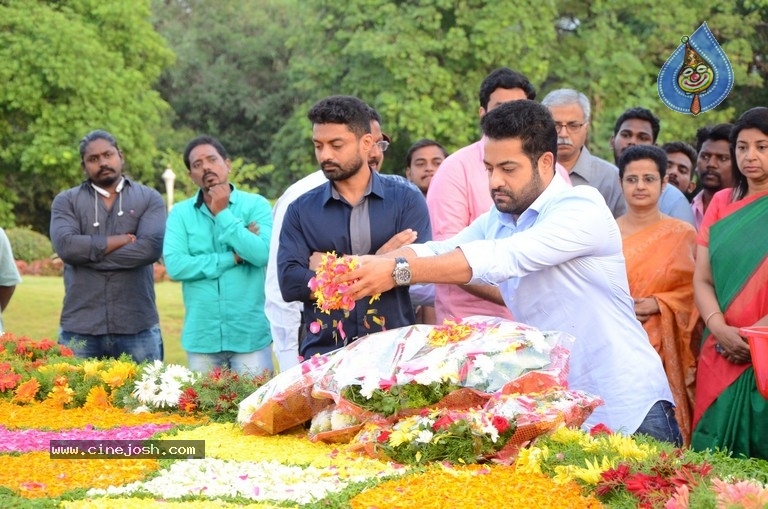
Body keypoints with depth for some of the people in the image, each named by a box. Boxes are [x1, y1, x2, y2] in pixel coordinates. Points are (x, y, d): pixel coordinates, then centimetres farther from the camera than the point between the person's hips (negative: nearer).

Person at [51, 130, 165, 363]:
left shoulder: (149, 199, 8)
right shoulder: (66, 201, 9)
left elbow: (151, 247, -10)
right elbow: (66, 246, -10)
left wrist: (89, 254, -8)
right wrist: (123, 240, -8)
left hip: (137, 327, 0)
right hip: (80, 329, 0)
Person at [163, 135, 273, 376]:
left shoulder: (256, 205, 0)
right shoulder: (180, 213, 4)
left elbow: (262, 254, -14)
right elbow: (175, 265, -10)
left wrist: (223, 214, -9)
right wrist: (234, 257, -10)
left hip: (251, 335, -1)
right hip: (201, 337, 2)